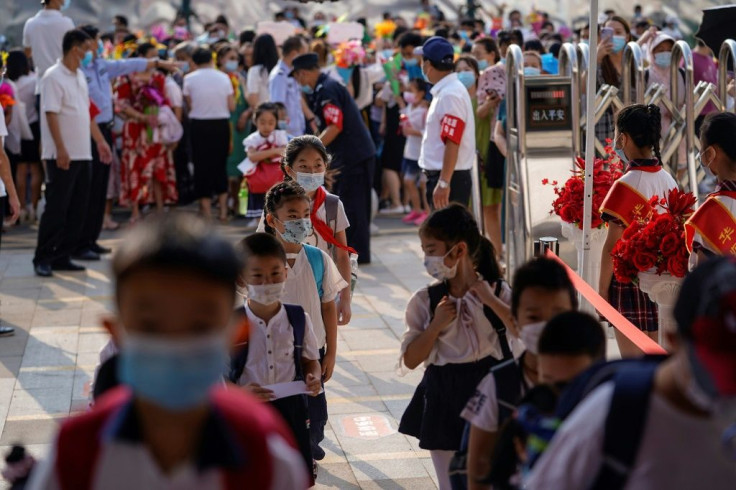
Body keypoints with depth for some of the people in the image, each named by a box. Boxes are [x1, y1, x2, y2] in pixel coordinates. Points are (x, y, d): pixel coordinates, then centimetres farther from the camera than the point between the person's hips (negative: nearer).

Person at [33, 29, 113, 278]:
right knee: (56, 209, -6)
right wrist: (61, 149, -22)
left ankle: (62, 257, 14)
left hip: (82, 154, 8)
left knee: (77, 210, 8)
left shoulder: (80, 76, 15)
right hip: (62, 155, -8)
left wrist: (100, 141, 20)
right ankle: (42, 258, 2)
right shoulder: (53, 77, -11)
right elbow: (51, 114, -17)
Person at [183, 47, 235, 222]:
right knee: (220, 164, 13)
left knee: (202, 165, 6)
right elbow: (231, 106, -1)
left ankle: (207, 211, 8)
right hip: (221, 124, 2)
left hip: (199, 125, -2)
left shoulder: (190, 79, -4)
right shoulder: (223, 77, 0)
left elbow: (190, 105, -8)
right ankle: (223, 209, 15)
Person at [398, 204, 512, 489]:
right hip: (443, 402, 1)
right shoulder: (425, 301, -4)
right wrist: (437, 324, -17)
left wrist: (487, 297, -22)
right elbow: (410, 360, -4)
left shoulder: (497, 292, -7)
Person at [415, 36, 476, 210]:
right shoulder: (443, 91, 13)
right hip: (441, 176, 10)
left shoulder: (450, 95, -17)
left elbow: (452, 144, -24)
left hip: (449, 177, -10)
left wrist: (443, 183, -26)